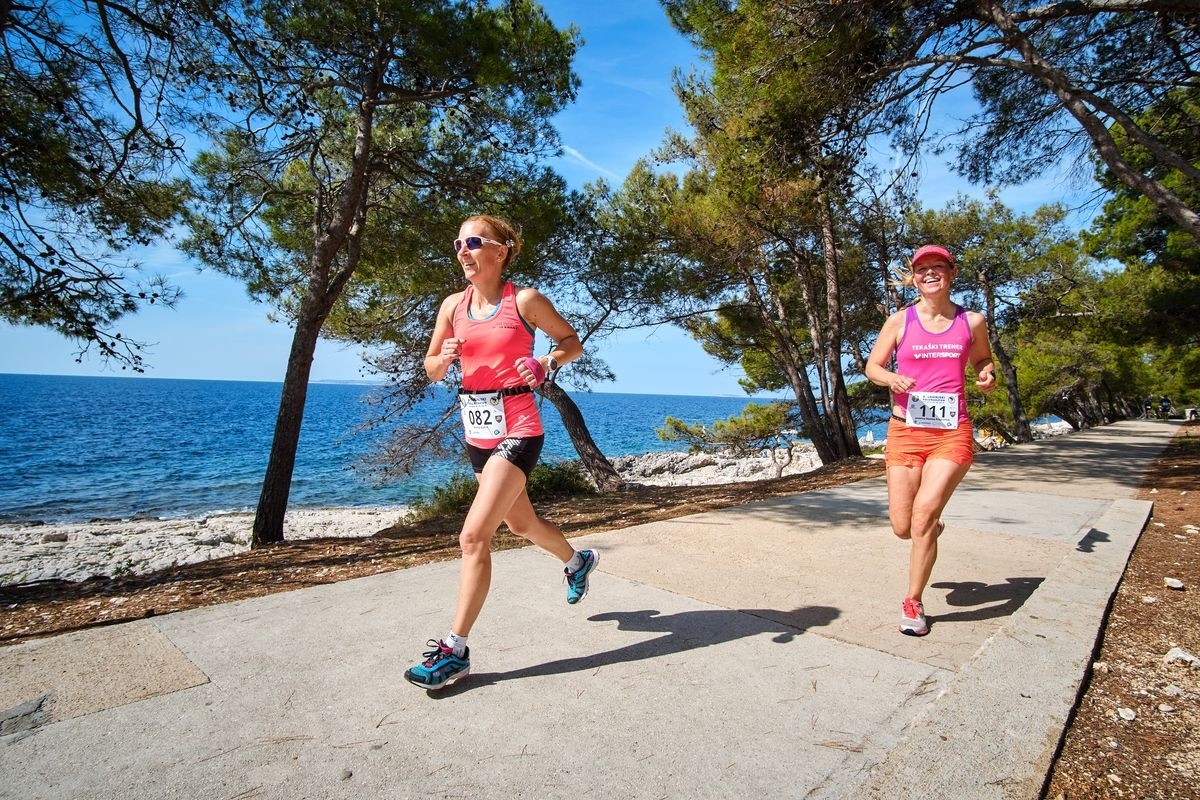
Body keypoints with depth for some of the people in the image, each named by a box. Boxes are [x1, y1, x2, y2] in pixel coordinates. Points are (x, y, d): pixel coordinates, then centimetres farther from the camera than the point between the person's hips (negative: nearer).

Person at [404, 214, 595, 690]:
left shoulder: (524, 301, -8)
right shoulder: (453, 305, 6)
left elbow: (572, 342, 2)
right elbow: (431, 369, 11)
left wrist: (545, 364, -17)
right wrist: (446, 357, -11)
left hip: (517, 431, -7)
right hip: (477, 432, 7)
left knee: (474, 536, -13)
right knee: (520, 523, 23)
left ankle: (455, 650, 0)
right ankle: (578, 561, 52)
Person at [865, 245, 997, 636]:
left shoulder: (973, 321, 6)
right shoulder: (900, 321, 3)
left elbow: (982, 360, 23)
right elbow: (872, 366, 7)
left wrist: (987, 376, 1)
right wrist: (892, 378, -15)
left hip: (952, 433, 0)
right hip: (906, 431, 1)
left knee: (924, 513, -17)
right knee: (903, 527, 1)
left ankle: (913, 603, 2)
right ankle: (932, 527, 41)